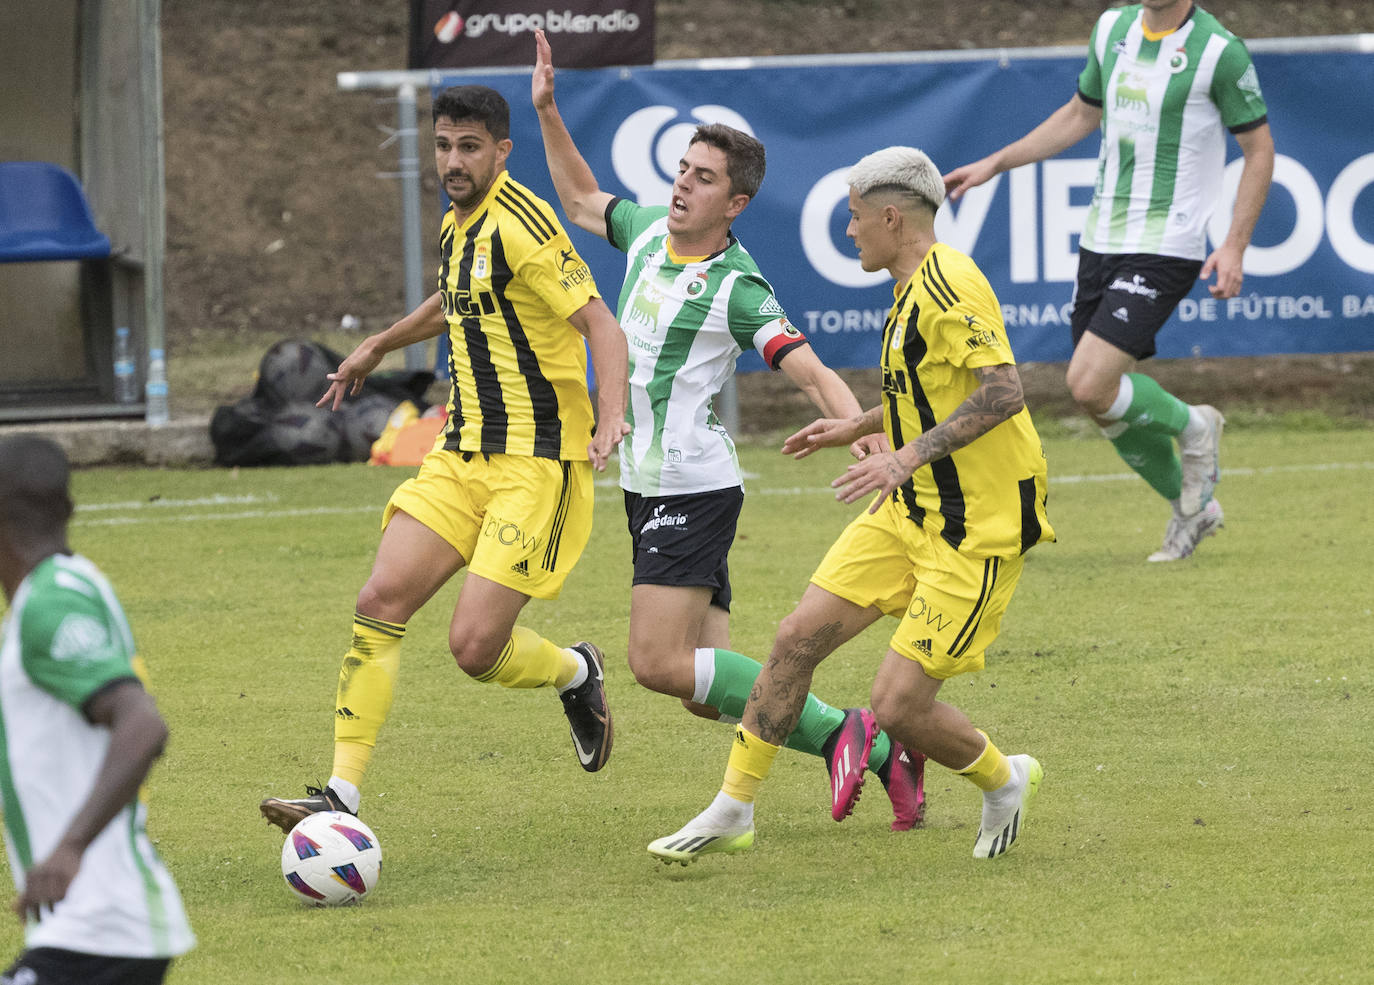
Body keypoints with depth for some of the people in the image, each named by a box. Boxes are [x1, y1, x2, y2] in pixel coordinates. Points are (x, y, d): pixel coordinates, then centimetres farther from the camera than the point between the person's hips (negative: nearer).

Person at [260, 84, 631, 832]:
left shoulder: (520, 223, -15)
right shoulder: (457, 224, 12)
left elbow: (599, 322, -20)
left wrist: (611, 418, -34)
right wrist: (378, 345, 42)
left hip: (537, 462, -8)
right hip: (463, 454, 8)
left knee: (474, 645, -13)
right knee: (380, 601, -8)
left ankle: (576, 674, 21)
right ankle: (342, 793, -7)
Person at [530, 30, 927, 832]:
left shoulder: (735, 288, -14)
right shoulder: (648, 231, 7)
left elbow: (816, 375, -20)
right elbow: (582, 201, 28)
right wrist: (547, 112, 20)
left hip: (694, 487, -8)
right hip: (649, 488, 8)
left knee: (659, 663, -17)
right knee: (707, 693, 4)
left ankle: (836, 731, -10)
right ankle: (882, 754, 10)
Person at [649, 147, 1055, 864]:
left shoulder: (948, 284, -19)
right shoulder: (914, 288, 13)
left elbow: (1003, 391, -29)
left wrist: (910, 454, -34)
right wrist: (860, 426, 28)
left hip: (976, 534, -10)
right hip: (909, 512, 10)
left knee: (897, 708, -10)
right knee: (799, 637, 1)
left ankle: (1004, 782, 19)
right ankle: (732, 812, 9)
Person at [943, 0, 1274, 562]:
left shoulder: (1219, 51, -12)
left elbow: (1259, 149, -5)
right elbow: (1080, 115, 23)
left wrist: (1235, 246, -12)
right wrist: (995, 164, 19)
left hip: (1164, 248, -7)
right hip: (1102, 238, 7)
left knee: (1090, 386, -19)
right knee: (1112, 400, 7)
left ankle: (1192, 427, 8)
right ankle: (1192, 508, 28)